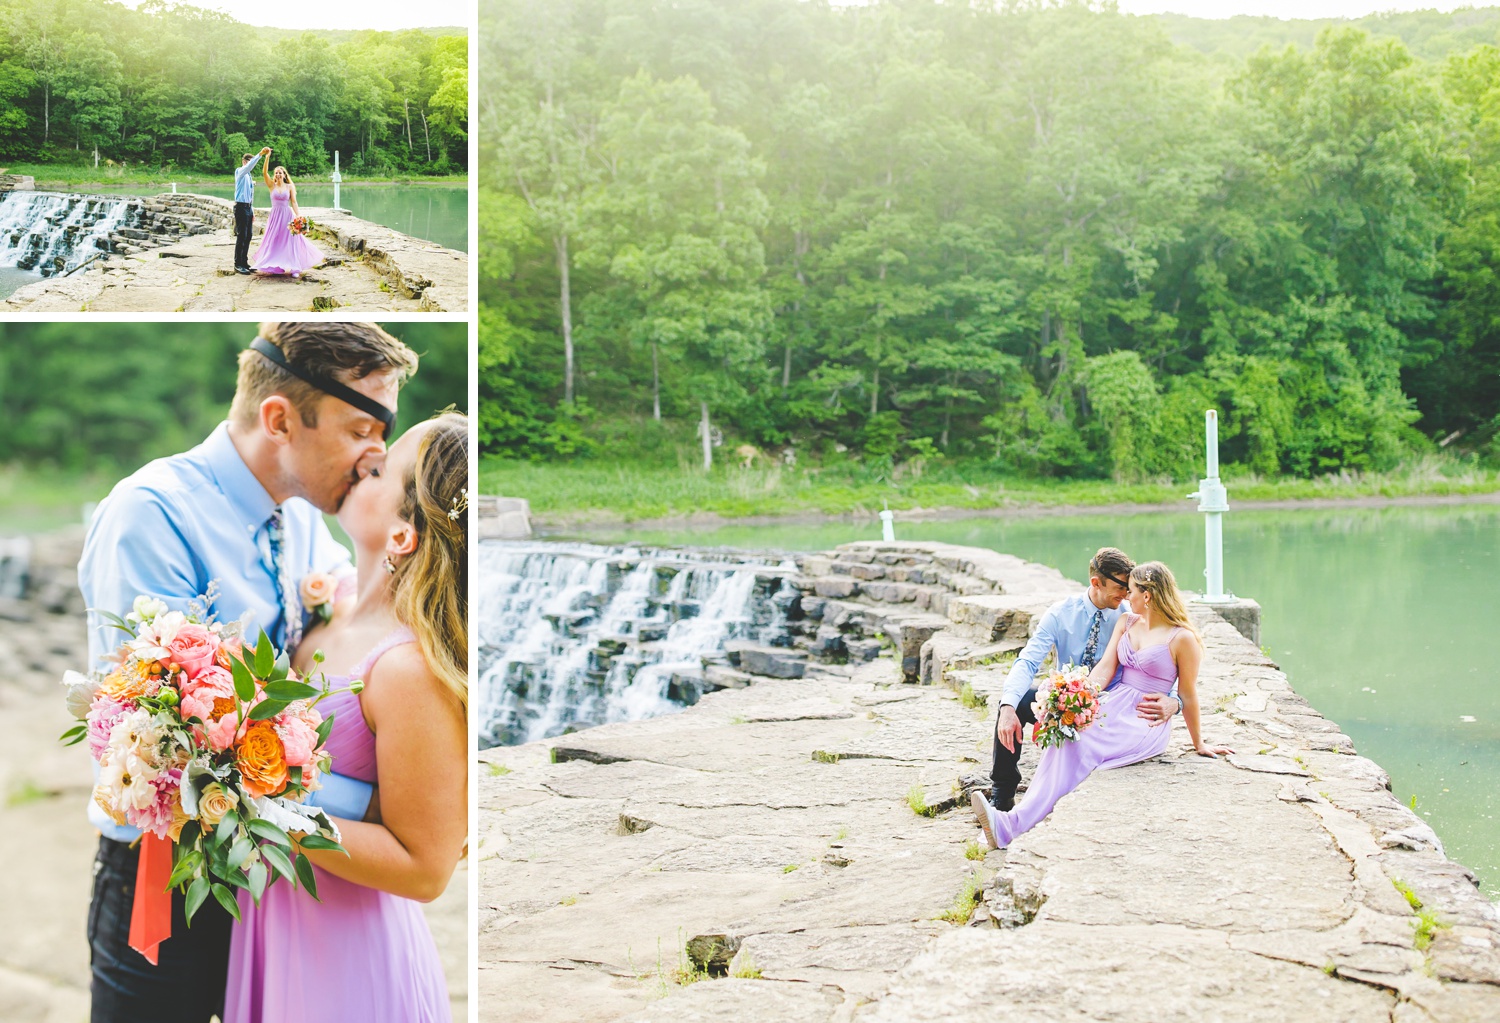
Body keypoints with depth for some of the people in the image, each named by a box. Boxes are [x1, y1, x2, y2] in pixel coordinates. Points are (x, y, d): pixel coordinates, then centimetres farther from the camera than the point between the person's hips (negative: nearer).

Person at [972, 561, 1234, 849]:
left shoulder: (1182, 638, -6)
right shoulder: (1126, 622, 13)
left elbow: (1188, 696, -1)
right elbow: (1104, 668, 5)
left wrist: (1199, 744, 8)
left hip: (1147, 723, -5)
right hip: (1114, 704, 5)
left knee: (1079, 746, -30)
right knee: (1065, 736, -28)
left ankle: (1014, 825, -39)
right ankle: (1011, 823, -43)